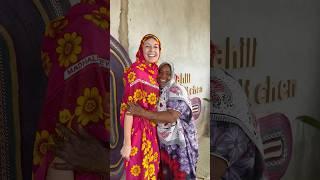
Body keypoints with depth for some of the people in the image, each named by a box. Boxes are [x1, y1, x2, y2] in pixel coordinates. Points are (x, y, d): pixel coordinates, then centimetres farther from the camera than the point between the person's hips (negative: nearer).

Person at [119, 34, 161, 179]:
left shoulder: (153, 72, 8)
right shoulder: (135, 71, -14)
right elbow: (129, 108, -19)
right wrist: (126, 143, -21)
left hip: (151, 130, 7)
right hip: (138, 130, -7)